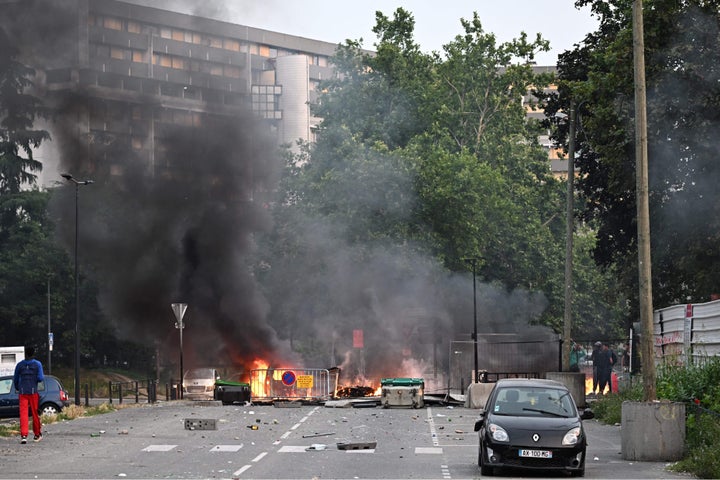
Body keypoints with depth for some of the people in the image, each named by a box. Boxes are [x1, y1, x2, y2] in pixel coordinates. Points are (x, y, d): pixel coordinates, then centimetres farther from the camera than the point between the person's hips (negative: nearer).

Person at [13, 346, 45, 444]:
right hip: (33, 391, -1)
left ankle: (24, 435, -17)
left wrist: (17, 388, 29)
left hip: (22, 392, 1)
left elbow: (15, 379, 11)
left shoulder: (19, 365, 6)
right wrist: (43, 377, 14)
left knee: (23, 413, -4)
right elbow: (40, 378, -9)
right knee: (35, 413, 10)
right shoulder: (37, 364, -1)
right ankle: (37, 434, 20)